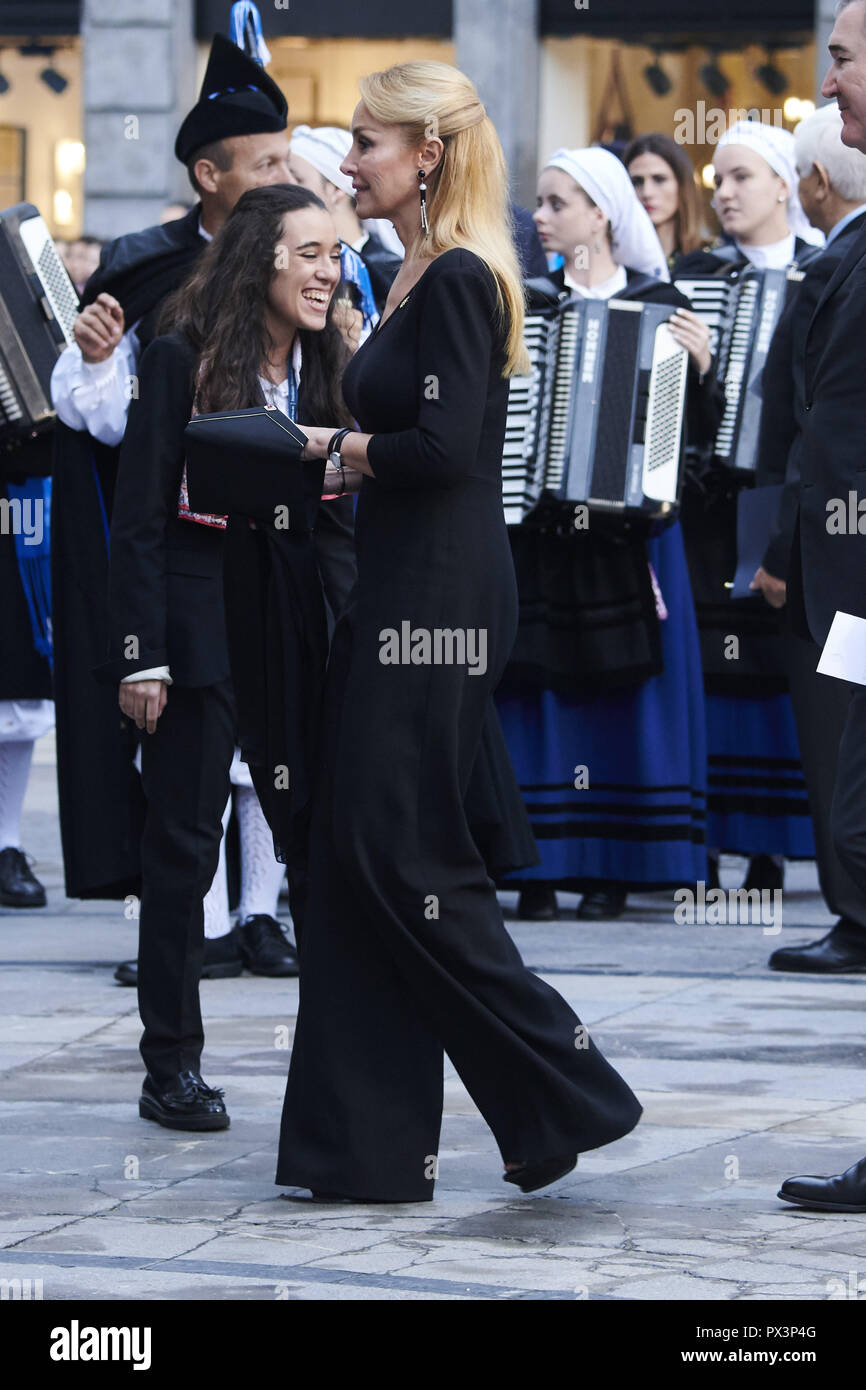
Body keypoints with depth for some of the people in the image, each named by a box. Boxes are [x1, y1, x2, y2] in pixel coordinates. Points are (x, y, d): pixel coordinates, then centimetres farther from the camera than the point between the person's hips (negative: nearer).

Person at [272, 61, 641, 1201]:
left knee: (406, 854, -8)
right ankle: (368, 1148, 9)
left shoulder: (459, 278, -14)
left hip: (441, 596, -10)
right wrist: (334, 444, 3)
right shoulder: (421, 278, 16)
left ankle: (566, 1092, 0)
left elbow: (444, 444, -22)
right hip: (399, 594, 10)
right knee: (354, 852, 8)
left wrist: (356, 452, -6)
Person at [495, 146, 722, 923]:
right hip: (533, 528, 1)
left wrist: (700, 366, -14)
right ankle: (540, 869, 3)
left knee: (622, 693, 1)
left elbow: (704, 425, 4)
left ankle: (612, 869, 8)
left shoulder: (660, 304, 4)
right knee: (537, 685, -2)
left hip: (628, 530, -1)